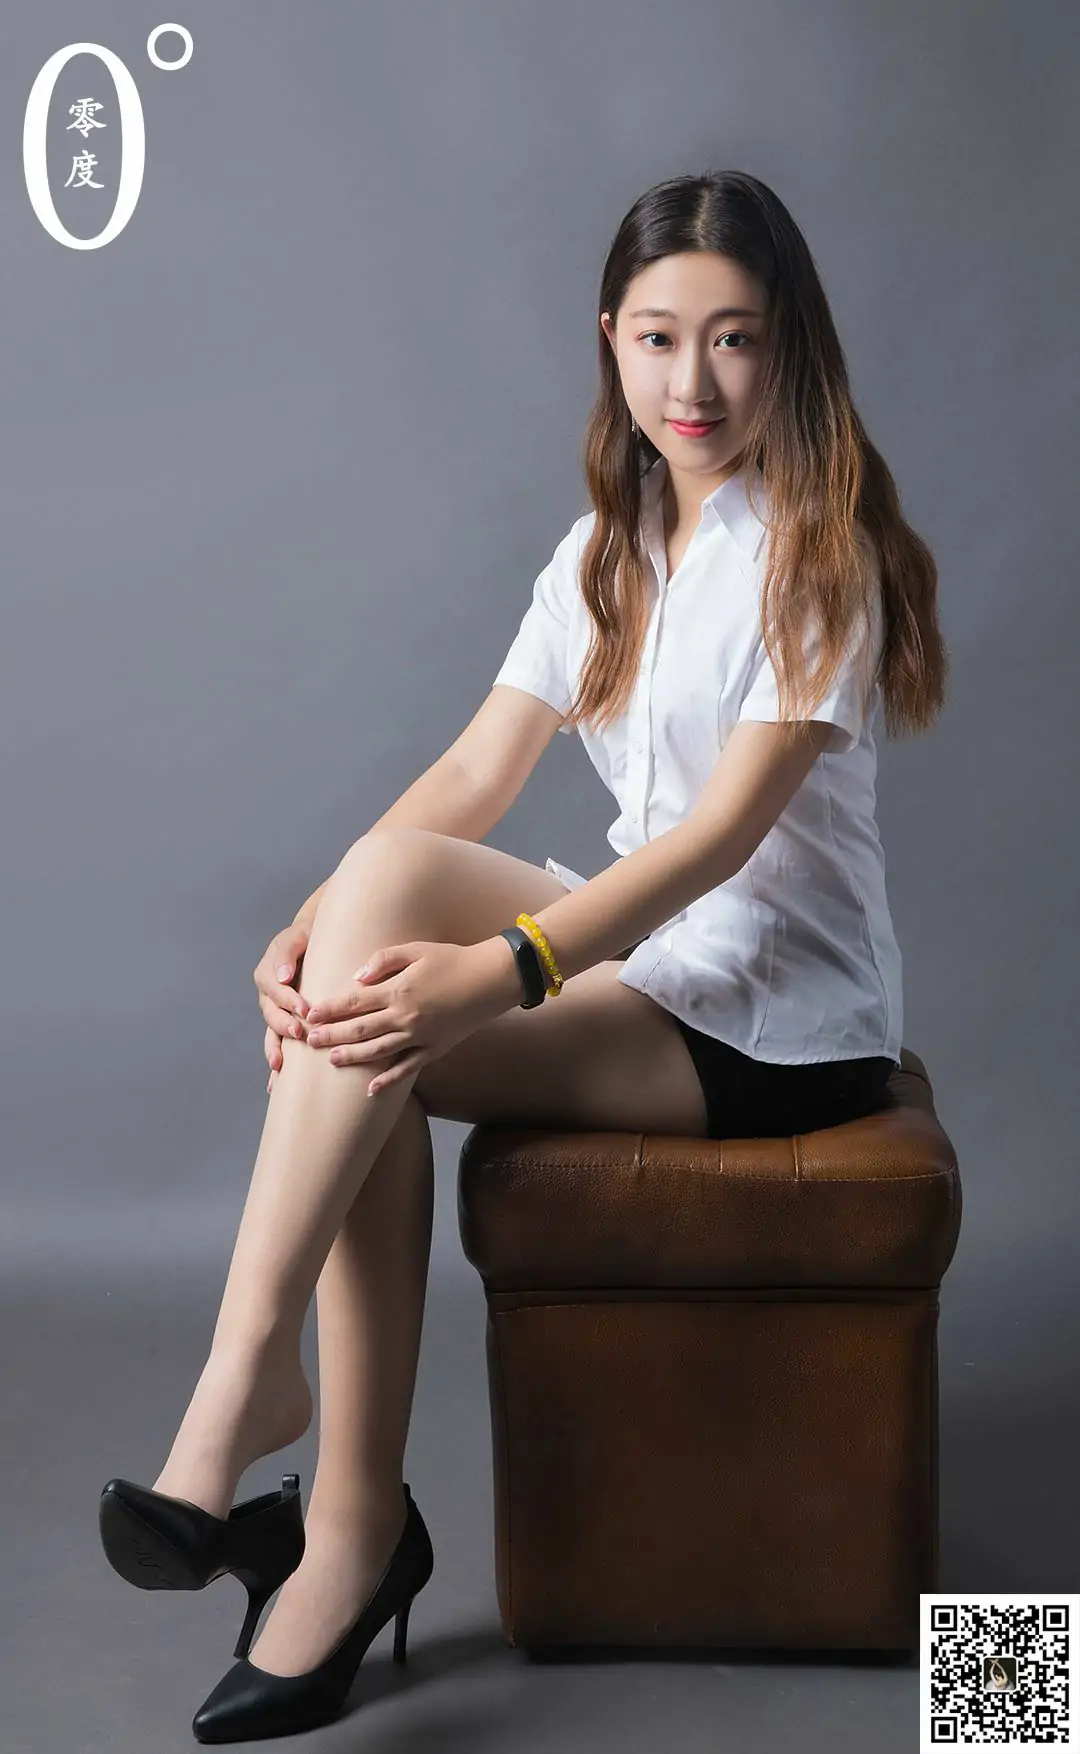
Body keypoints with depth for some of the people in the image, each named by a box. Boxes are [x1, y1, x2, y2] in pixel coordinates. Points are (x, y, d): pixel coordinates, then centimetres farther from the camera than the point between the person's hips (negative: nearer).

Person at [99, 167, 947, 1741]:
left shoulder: (815, 548, -10)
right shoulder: (606, 550, 13)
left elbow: (728, 825, -21)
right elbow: (480, 768, 1)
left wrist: (499, 971, -32)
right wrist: (321, 928, -16)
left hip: (774, 1014, -7)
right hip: (647, 948, 7)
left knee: (386, 1043, -25)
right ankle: (356, 1523, -17)